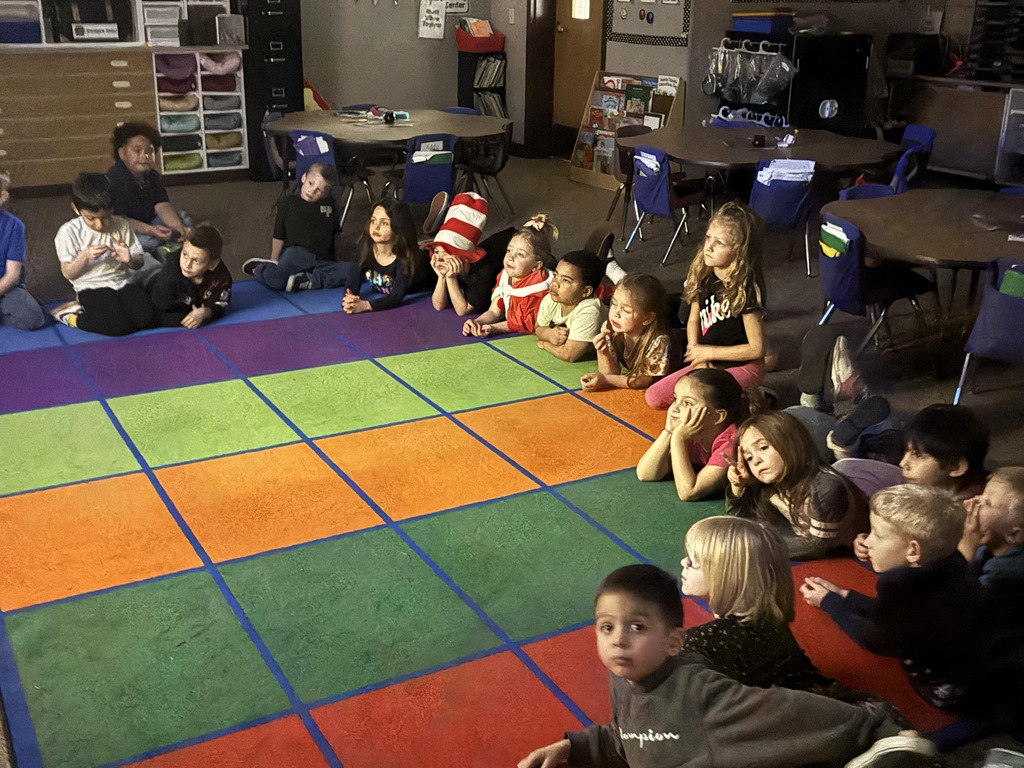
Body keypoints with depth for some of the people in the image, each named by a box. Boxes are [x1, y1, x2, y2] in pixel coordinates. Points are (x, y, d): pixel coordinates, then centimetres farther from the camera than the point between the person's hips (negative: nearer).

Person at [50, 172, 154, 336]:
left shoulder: (122, 225, 1)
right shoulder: (69, 232, -6)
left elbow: (139, 262, 8)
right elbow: (69, 273, -2)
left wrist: (130, 259, -16)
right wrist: (84, 256, -21)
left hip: (124, 283, 4)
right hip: (93, 288, -4)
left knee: (144, 318, -25)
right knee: (118, 326, -28)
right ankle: (71, 315, 1)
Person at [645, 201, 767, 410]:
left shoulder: (746, 290, -21)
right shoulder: (704, 276, -2)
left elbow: (757, 348, -18)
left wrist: (707, 352, -13)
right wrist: (698, 356, -8)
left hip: (742, 366, -7)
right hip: (709, 363, 7)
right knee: (654, 397, -5)